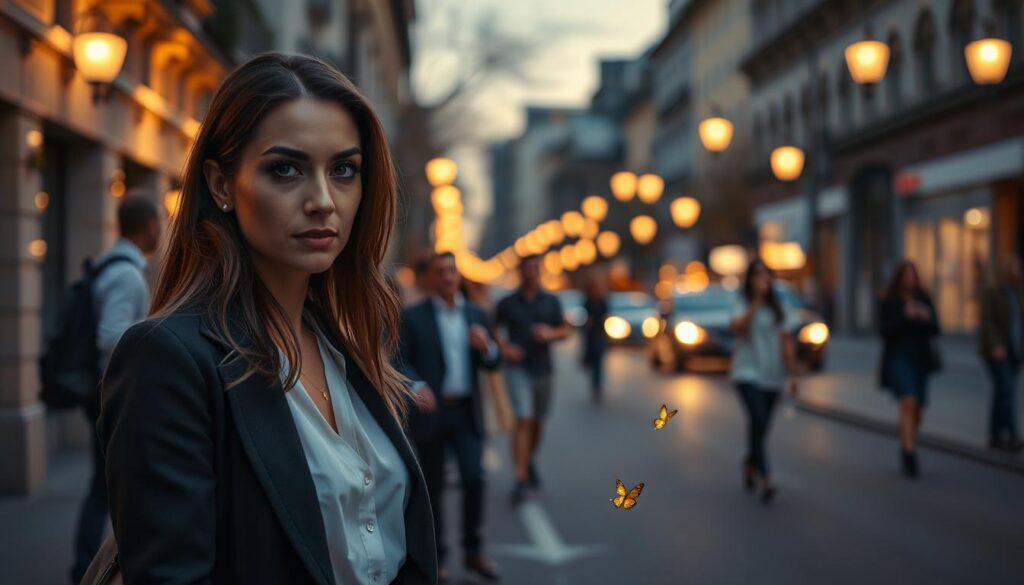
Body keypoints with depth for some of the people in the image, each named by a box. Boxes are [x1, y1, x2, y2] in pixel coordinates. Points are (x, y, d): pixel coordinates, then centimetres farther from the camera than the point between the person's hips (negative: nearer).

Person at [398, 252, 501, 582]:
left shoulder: (476, 314, 11)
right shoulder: (413, 317, -2)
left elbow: (492, 364, 11)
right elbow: (400, 361, -9)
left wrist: (486, 347, -11)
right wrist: (417, 386, -27)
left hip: (466, 412, 3)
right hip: (431, 412, -3)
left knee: (474, 478, -5)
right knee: (433, 486, 6)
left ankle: (473, 551, 11)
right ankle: (436, 556, 17)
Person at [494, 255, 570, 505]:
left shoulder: (551, 302, 6)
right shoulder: (507, 303, 0)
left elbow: (565, 331, 8)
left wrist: (551, 333, -13)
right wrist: (504, 346, -8)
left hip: (542, 369, 3)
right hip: (517, 368, -3)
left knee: (537, 421, 13)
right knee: (523, 419, -16)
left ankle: (530, 462, 40)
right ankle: (521, 479, -19)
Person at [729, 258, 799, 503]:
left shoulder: (778, 307, 10)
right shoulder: (742, 303, -2)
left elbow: (786, 343, 11)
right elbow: (738, 327, -23)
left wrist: (792, 375, 7)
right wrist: (757, 301, -24)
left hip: (772, 375, 4)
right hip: (747, 373, -4)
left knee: (761, 425, 9)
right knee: (758, 419, -21)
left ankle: (750, 465, 35)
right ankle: (764, 479, -24)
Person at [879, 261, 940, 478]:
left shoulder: (924, 300, 8)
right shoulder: (889, 302, -2)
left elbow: (935, 330, 4)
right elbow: (886, 330, -11)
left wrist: (926, 318, -16)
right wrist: (905, 317, -24)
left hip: (920, 360, 4)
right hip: (897, 357, -4)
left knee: (918, 411, 8)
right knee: (908, 402, -23)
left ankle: (906, 449, 31)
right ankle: (909, 455, -24)